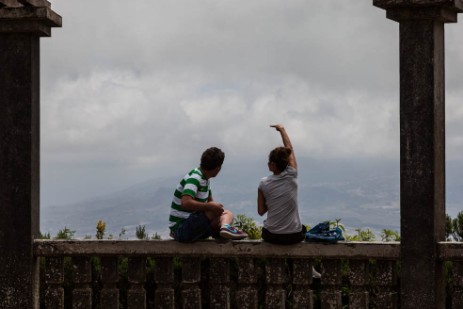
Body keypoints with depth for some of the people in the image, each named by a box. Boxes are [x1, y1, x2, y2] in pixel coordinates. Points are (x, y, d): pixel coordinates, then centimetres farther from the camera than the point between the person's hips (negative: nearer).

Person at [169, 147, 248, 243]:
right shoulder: (194, 178, -19)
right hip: (180, 228, -10)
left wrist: (215, 205, 0)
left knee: (228, 214, 9)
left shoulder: (205, 179, 12)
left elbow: (210, 200, 24)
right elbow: (185, 203, -34)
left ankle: (225, 226, -15)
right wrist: (210, 206, -25)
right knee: (214, 211, -25)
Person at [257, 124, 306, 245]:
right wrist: (282, 130, 20)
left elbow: (261, 211, -3)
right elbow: (290, 149, 8)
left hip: (272, 236, 0)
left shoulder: (264, 183, -9)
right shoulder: (291, 177, -7)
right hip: (294, 236, 0)